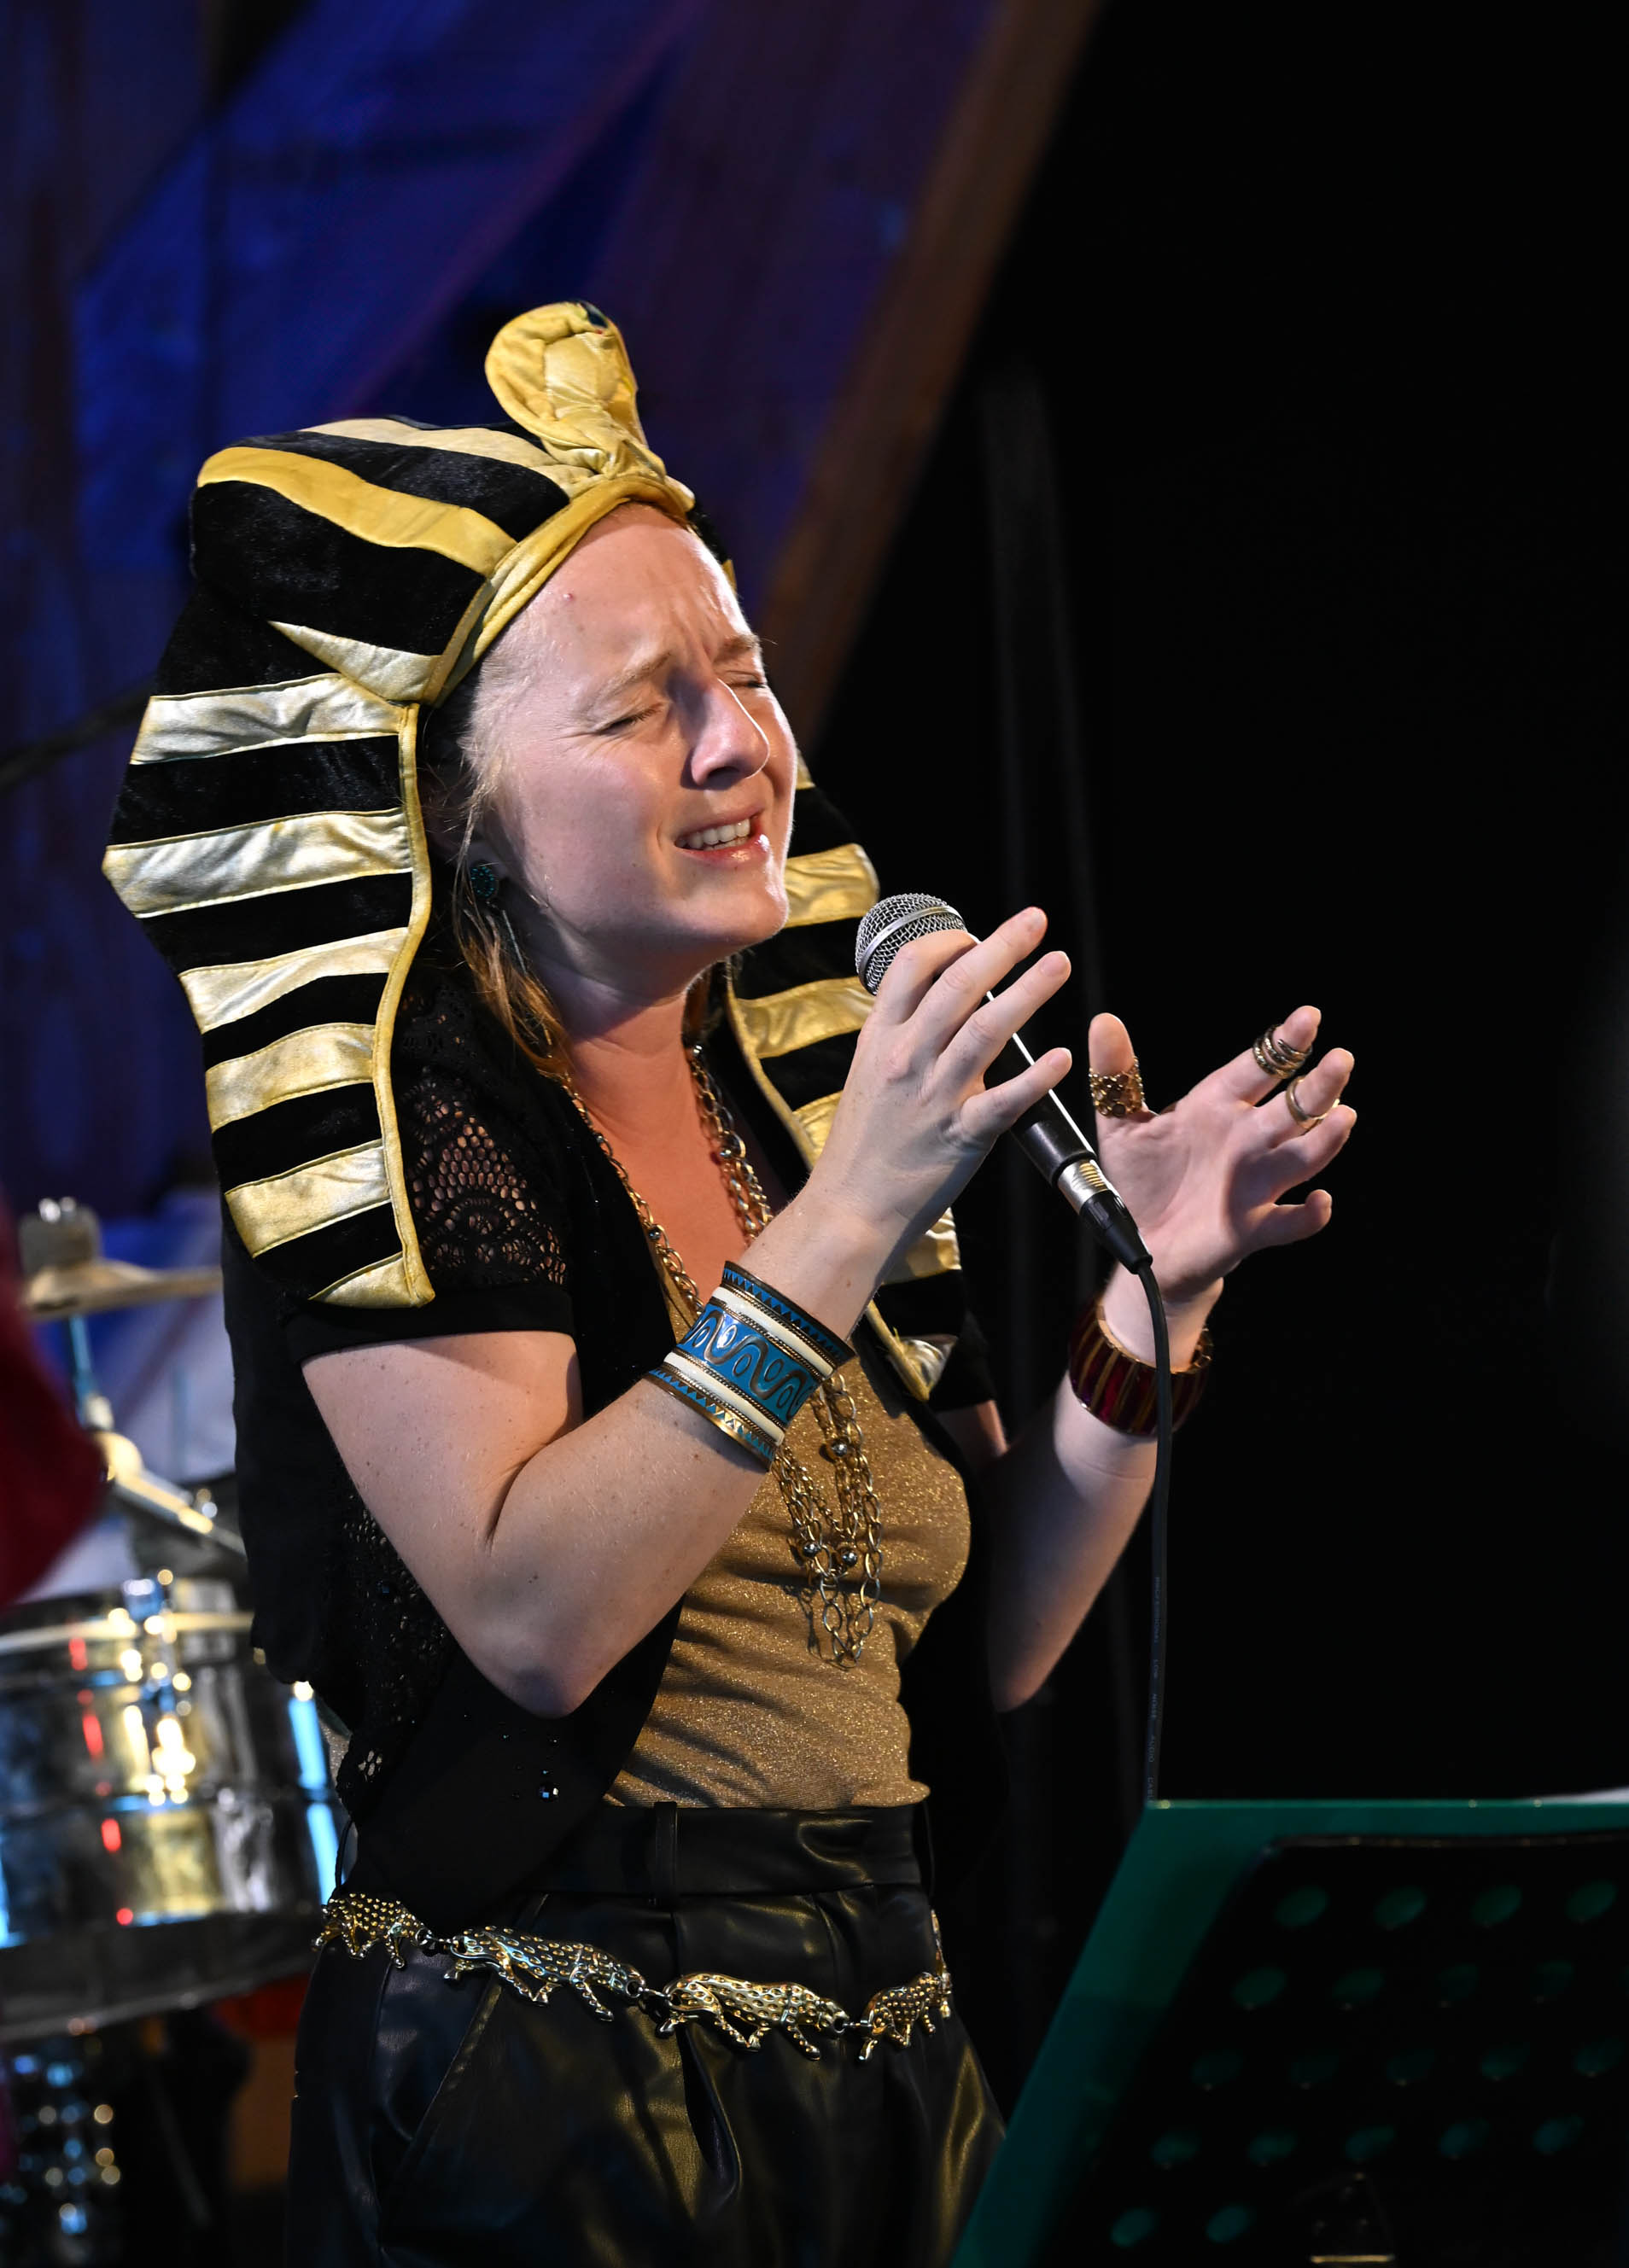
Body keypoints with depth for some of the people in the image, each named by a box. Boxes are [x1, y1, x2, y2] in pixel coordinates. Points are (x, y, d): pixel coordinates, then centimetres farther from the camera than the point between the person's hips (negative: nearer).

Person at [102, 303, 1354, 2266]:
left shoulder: (793, 1099, 9)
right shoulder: (396, 1109, -8)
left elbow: (987, 1643, 10)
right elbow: (531, 1616, -21)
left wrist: (1152, 1294, -3)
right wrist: (844, 1230, -24)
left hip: (881, 2070, 6)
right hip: (550, 2097, -6)